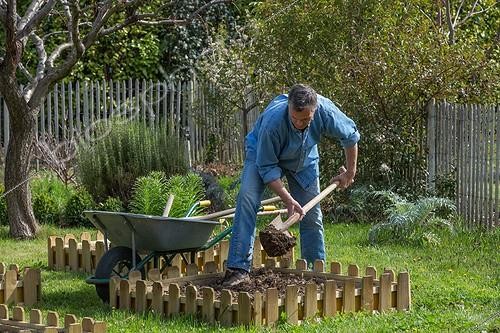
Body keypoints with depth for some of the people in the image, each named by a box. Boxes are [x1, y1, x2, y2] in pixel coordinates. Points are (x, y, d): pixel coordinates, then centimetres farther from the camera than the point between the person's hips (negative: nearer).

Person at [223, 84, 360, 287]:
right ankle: (238, 268, -26)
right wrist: (288, 200, -35)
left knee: (311, 216, 1)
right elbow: (267, 168, -30)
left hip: (303, 160, 4)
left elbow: (351, 136, -10)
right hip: (263, 154, -3)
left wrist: (350, 173, -1)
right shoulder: (272, 122, -41)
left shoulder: (326, 111, -31)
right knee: (247, 198, -26)